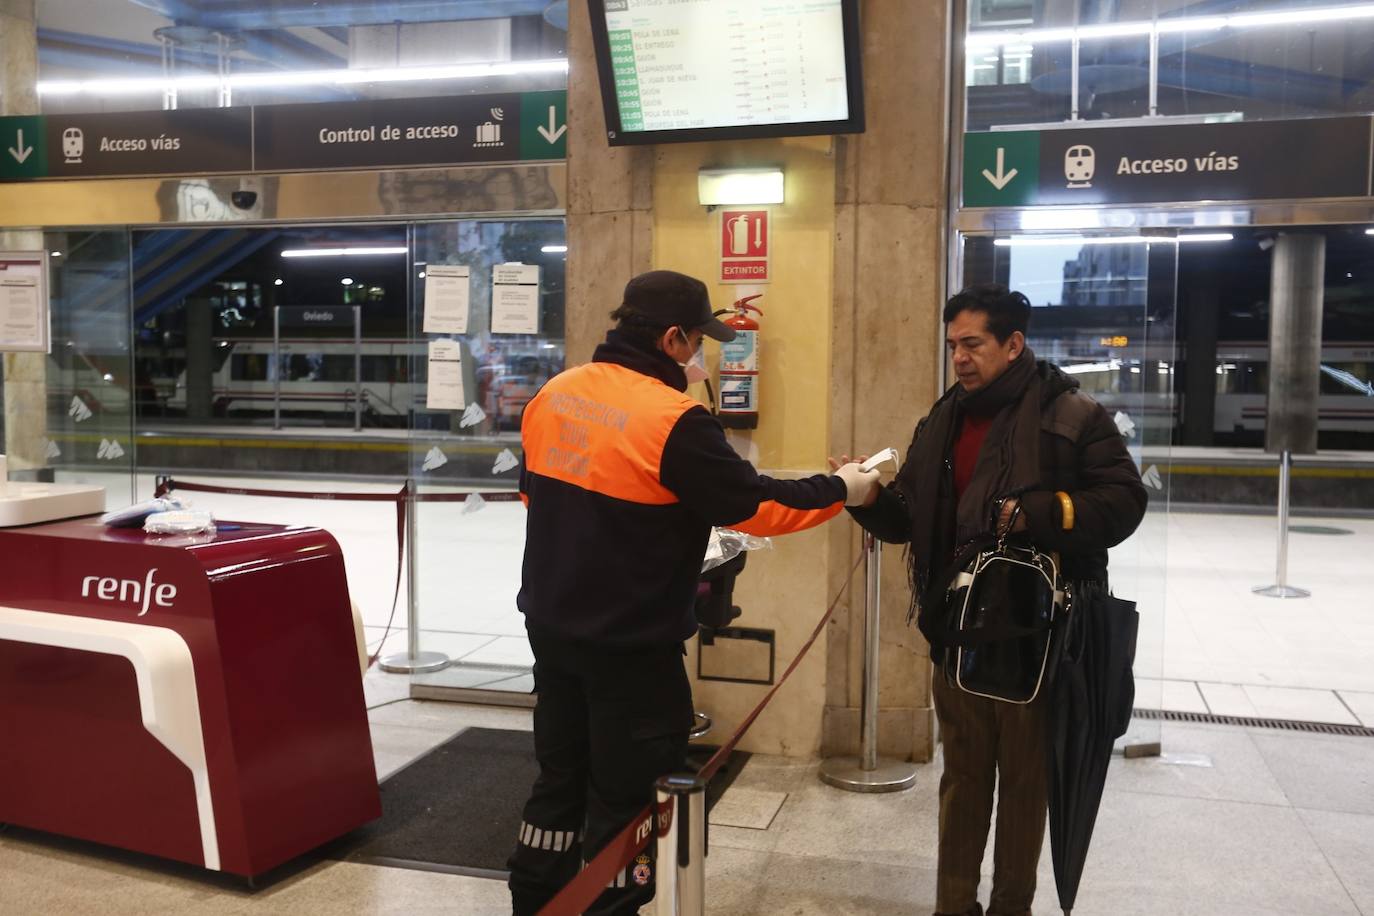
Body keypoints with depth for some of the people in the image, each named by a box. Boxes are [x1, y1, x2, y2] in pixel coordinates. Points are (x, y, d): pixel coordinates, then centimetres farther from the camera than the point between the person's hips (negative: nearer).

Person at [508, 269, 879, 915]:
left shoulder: (553, 395, 1)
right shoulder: (672, 421, -21)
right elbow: (756, 505, -15)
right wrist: (839, 489, 0)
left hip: (551, 625, 7)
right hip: (631, 645, -7)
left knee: (560, 783, 21)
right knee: (625, 799, 10)